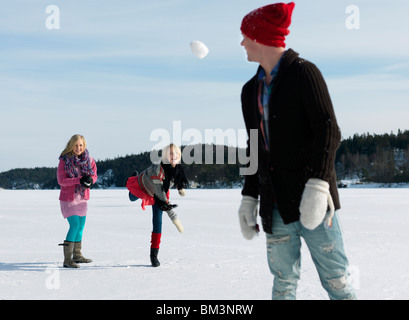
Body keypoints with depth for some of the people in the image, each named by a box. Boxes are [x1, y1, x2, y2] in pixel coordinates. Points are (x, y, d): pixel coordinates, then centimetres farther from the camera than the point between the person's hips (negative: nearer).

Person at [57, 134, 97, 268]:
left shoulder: (88, 159, -1)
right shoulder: (64, 160, -13)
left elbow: (94, 175, 6)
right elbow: (61, 180, -17)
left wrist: (90, 180, -18)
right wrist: (79, 180, -28)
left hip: (82, 197, 6)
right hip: (68, 198, -6)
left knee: (81, 226, 14)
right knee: (75, 225, -15)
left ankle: (77, 255, 30)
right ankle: (67, 260, -11)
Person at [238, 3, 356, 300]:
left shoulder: (303, 72, -3)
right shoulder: (251, 90, 17)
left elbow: (329, 131, -11)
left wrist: (318, 184, -21)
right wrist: (249, 196, 15)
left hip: (311, 197, -6)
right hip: (275, 203, 6)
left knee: (335, 279, -3)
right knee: (284, 281, 8)